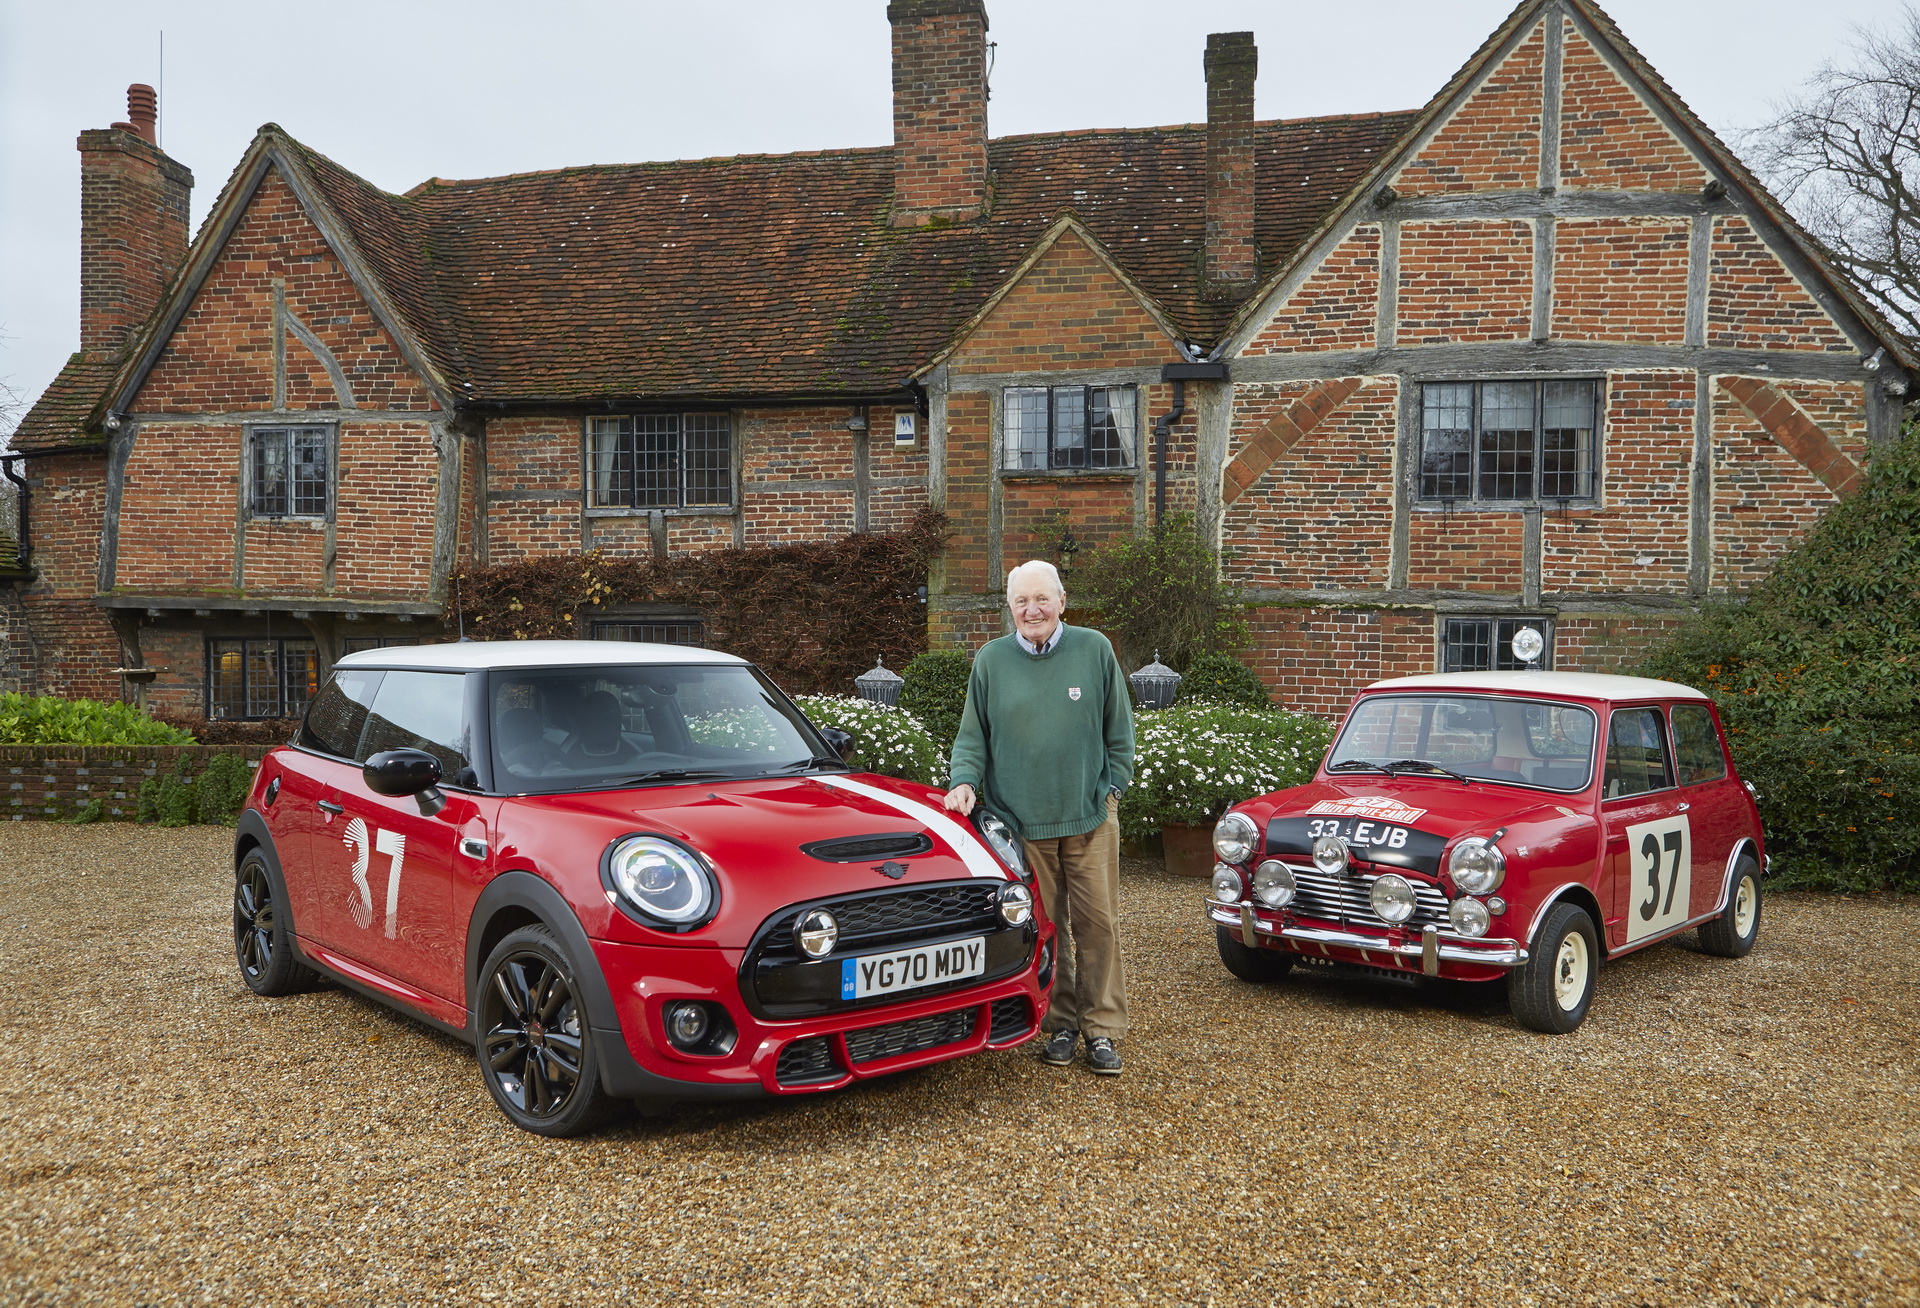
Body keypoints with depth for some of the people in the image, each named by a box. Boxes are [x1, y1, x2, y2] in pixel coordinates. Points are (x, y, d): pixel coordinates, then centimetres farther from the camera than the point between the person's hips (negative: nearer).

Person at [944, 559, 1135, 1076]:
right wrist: (966, 781, -6)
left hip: (1090, 817, 0)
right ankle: (1060, 1024, 18)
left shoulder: (1094, 650, 2)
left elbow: (1119, 729, 9)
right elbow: (973, 736, 10)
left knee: (1098, 923, 1)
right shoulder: (991, 660, 4)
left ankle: (1102, 1029, 12)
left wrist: (1112, 786, 4)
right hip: (1021, 818, 1)